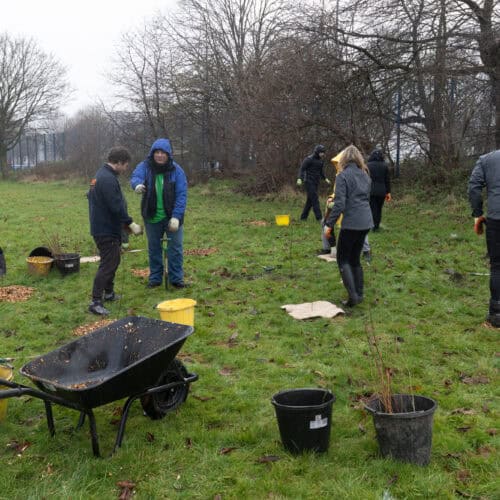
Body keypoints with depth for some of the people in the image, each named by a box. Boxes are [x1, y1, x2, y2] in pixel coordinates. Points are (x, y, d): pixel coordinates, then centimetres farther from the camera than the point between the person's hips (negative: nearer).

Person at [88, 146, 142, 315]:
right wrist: (131, 224, -16)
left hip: (102, 227, 11)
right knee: (107, 265, -8)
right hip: (107, 230, -11)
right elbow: (117, 207, -25)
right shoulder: (108, 179, -21)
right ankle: (95, 302, -8)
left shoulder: (100, 175, 13)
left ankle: (109, 293, 35)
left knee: (113, 261, 22)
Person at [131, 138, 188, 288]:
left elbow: (181, 195, -11)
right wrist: (137, 184, -52)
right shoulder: (145, 167, -6)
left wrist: (176, 216, -20)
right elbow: (135, 176, -27)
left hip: (171, 217, -1)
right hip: (152, 217, 1)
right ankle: (155, 278, 26)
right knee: (154, 248, 13)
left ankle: (176, 278, 16)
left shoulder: (176, 170, -8)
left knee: (175, 248, 3)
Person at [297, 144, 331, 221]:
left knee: (310, 200, 9)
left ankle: (303, 217, 16)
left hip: (316, 183, 8)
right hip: (309, 182, -8)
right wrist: (300, 179, -26)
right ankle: (319, 217, -15)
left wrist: (325, 179, 10)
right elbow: (302, 169, -13)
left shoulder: (321, 160, 12)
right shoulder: (309, 159, -10)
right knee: (314, 200, -12)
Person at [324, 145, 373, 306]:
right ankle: (359, 294, 20)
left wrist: (329, 224, -11)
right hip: (366, 222, 7)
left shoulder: (343, 176, -9)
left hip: (351, 223, -7)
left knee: (343, 259, 4)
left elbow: (339, 204, -16)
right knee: (355, 258, 18)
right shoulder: (365, 175, 13)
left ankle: (353, 295, -6)